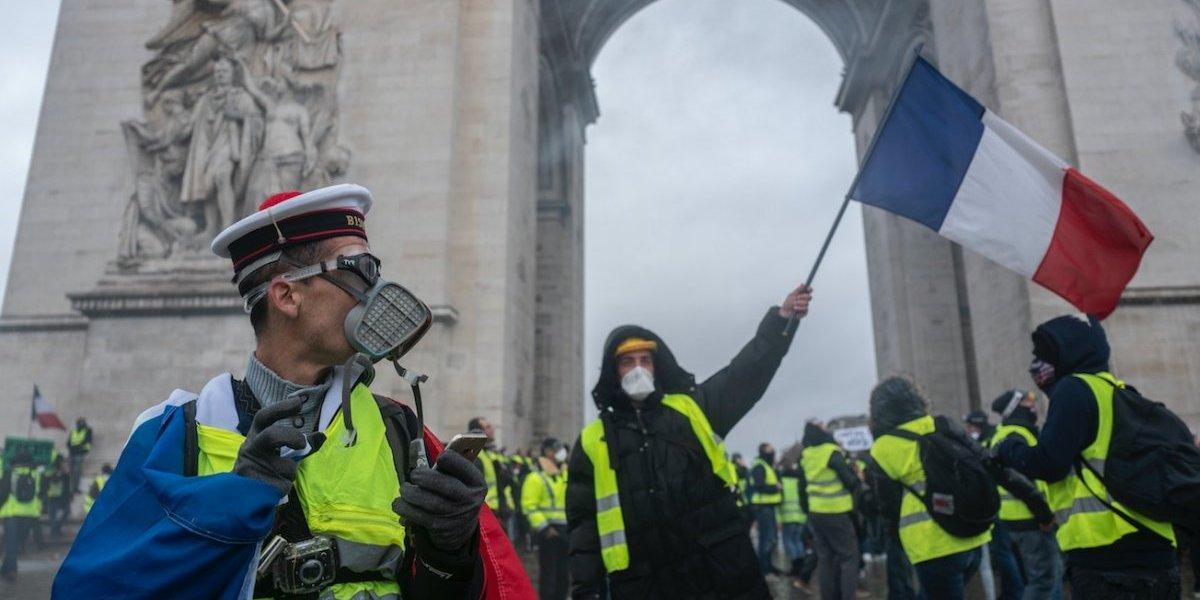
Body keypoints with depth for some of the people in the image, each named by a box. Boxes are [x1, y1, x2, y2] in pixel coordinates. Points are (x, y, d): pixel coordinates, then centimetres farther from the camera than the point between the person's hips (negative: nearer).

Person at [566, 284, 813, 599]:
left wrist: (781, 319, -8)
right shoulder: (592, 442, 9)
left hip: (726, 574, 1)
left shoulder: (694, 409, 12)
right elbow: (584, 522, 8)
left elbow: (746, 372, 3)